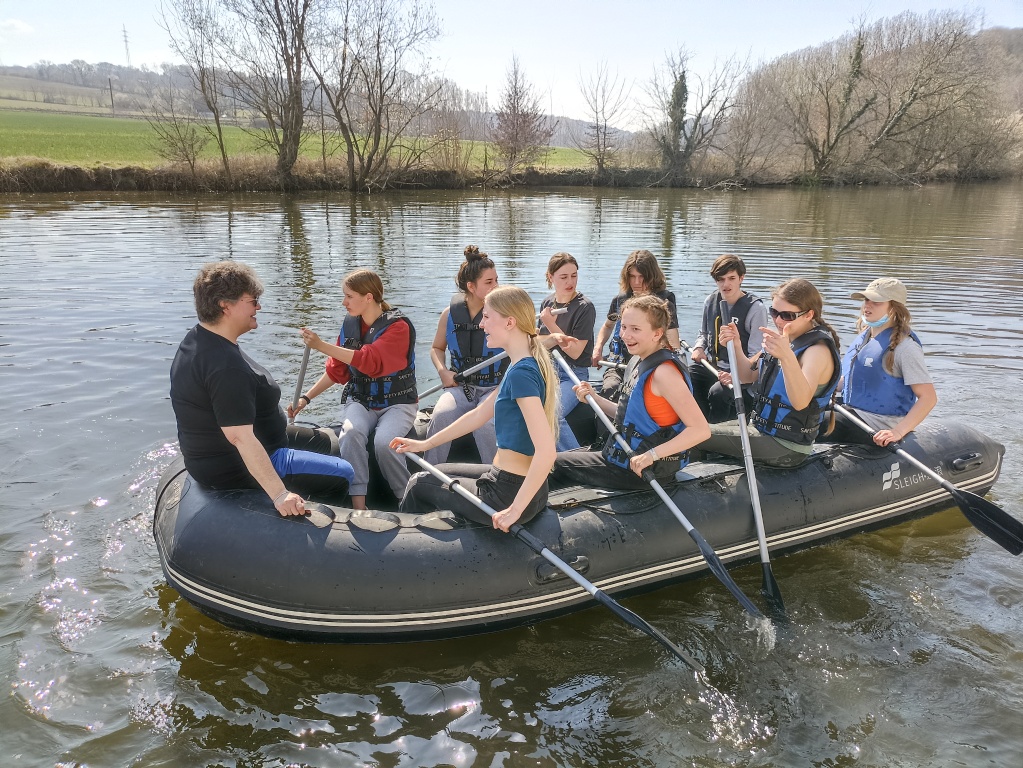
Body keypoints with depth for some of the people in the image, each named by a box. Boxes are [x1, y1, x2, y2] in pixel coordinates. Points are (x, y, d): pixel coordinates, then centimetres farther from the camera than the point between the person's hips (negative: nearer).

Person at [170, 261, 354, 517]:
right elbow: (240, 437, -36)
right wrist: (280, 494, -36)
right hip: (238, 470, -11)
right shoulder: (226, 366, -32)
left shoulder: (196, 340, 2)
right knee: (342, 475, -7)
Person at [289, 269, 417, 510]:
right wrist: (306, 397, 5)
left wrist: (322, 345, -31)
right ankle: (358, 505, -28)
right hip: (359, 401, 4)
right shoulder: (349, 325, 6)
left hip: (397, 403, -4)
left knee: (383, 442, -32)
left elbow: (371, 362, -28)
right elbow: (336, 371, 14)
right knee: (351, 433, -29)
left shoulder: (398, 326, -13)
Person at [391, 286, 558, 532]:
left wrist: (514, 510, -27)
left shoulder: (521, 373, -24)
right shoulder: (523, 366, 7)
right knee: (432, 474, 26)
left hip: (511, 492, -9)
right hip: (519, 482, 9)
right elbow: (479, 414, 16)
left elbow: (546, 451, -32)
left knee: (420, 483, 14)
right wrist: (426, 444, 20)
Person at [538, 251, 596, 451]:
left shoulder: (585, 307, -8)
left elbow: (575, 352, -11)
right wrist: (555, 338, -13)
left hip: (574, 375, -5)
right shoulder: (547, 303, 9)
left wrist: (552, 326, -16)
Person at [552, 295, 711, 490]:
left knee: (556, 463, 4)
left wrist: (651, 455, -31)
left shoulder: (663, 371, -24)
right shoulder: (638, 362, 4)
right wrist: (594, 398, 0)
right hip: (626, 457, 9)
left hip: (643, 471, -9)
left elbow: (701, 430, -29)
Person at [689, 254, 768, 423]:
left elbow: (757, 355, -15)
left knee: (718, 392, -36)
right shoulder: (711, 301, 7)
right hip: (711, 365, 6)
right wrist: (699, 348, 2)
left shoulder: (755, 308, -11)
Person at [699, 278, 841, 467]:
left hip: (785, 446, -8)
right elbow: (748, 376, 12)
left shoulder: (818, 349, -22)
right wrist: (735, 347, -7)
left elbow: (800, 402, -39)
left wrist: (787, 357, -55)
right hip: (760, 427, 8)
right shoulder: (783, 338, 5)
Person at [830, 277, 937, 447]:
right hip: (853, 414, 9)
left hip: (878, 427, -9)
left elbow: (929, 397, -18)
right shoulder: (864, 336, 12)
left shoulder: (904, 346, -14)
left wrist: (898, 433, -28)